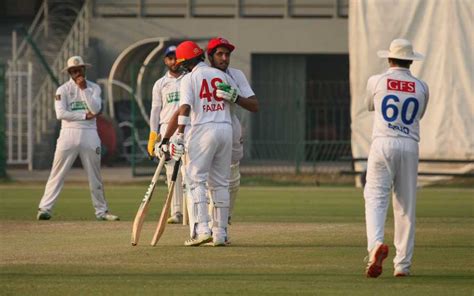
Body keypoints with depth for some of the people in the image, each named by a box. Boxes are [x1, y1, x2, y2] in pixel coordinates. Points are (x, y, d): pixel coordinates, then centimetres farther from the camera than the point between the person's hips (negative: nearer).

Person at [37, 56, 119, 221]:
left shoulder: (94, 88, 10)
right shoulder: (63, 90, 3)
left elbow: (95, 109, -6)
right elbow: (60, 113, -10)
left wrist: (84, 89, -8)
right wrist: (85, 116, -10)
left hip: (89, 134, 2)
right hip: (69, 133, -2)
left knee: (95, 175, 7)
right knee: (57, 174, -6)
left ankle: (101, 211, 14)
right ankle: (44, 209, -7)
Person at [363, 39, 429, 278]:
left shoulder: (376, 81, 2)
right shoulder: (421, 88, 7)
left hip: (383, 144, -2)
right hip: (409, 146, 2)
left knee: (375, 197, -4)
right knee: (406, 204, 7)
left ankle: (376, 243, -31)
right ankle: (402, 264, 9)